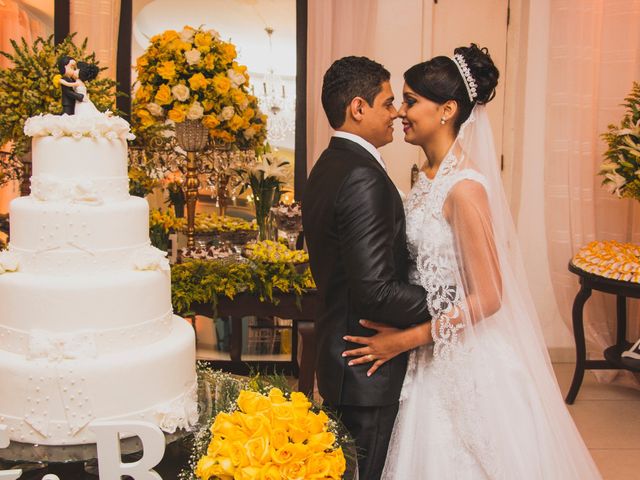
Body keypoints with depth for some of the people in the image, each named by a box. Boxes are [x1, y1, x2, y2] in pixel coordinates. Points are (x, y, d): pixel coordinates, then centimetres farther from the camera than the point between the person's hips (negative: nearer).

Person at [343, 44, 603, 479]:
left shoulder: (465, 187, -21)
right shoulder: (430, 175, 4)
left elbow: (488, 297, -20)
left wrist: (407, 340, -18)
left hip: (464, 360, -8)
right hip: (433, 356, 8)